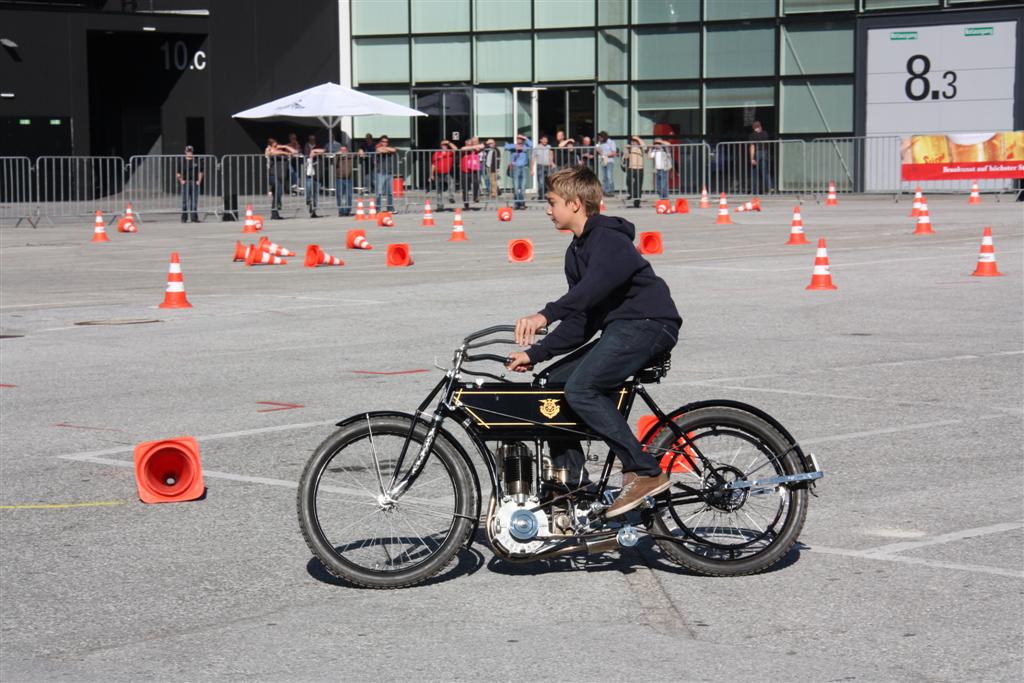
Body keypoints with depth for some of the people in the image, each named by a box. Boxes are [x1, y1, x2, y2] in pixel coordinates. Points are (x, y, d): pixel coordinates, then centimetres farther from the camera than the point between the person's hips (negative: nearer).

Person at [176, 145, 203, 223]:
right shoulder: (182, 161, 5)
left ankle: (194, 218, 5)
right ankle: (184, 218, 1)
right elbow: (178, 173, 6)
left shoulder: (196, 161, 10)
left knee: (194, 201, 2)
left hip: (195, 183, 2)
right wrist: (181, 180, -8)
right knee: (185, 201, -2)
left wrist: (199, 181, 1)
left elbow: (200, 172, 13)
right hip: (185, 183, -2)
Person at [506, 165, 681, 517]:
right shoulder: (577, 251, 17)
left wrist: (545, 315, -42)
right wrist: (534, 354, 8)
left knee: (580, 388, -24)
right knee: (552, 384, 4)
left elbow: (597, 283, -34)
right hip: (618, 330, 10)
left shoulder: (608, 238, -12)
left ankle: (645, 472, -19)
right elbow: (579, 324, 16)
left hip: (648, 324, -10)